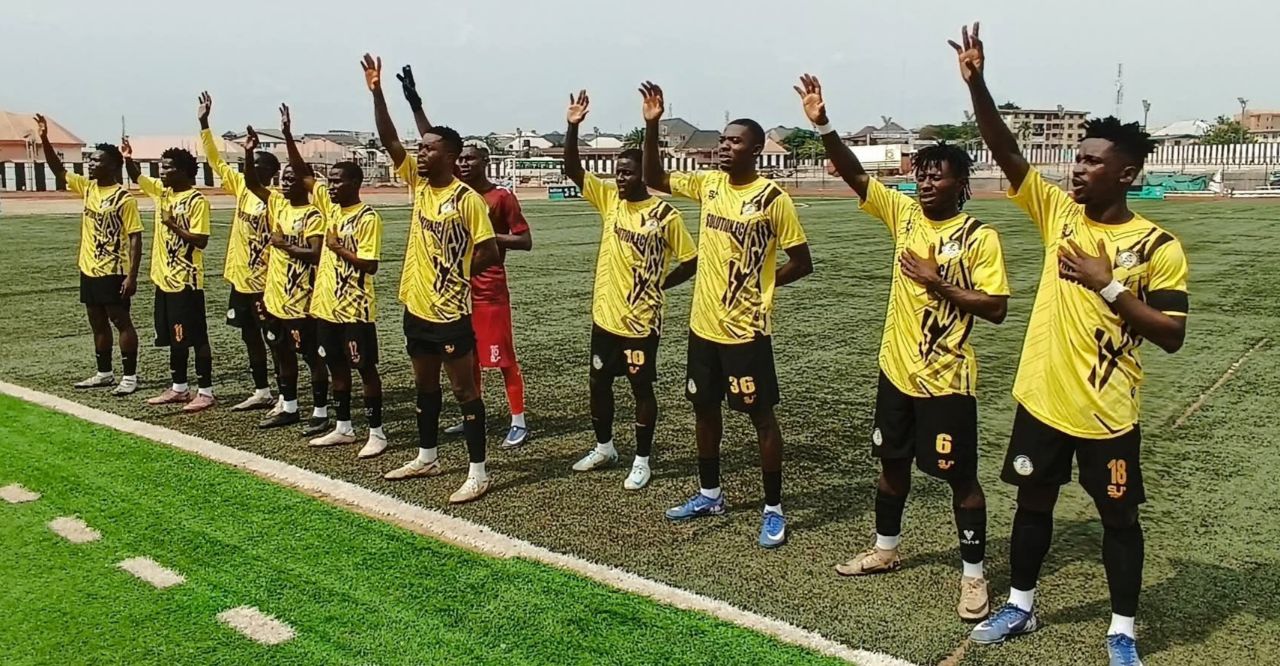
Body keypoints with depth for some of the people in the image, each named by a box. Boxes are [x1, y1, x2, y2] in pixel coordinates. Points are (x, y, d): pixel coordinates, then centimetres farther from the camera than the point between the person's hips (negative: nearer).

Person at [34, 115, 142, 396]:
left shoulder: (124, 198, -14)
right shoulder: (87, 187, 7)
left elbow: (135, 238, -15)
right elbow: (58, 169, 12)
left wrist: (132, 276, -20)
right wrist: (44, 139, -3)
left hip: (113, 272, -8)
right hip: (89, 270, 8)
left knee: (121, 322, -1)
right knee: (98, 323, 14)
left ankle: (130, 376, 5)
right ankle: (105, 373, 24)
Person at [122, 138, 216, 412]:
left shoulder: (197, 201, -14)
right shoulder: (161, 190, 9)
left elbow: (201, 241, -18)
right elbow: (136, 177, 24)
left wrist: (174, 226, -20)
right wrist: (128, 158, 6)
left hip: (187, 281, -8)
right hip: (165, 279, 8)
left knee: (196, 337, -2)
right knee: (174, 338, 15)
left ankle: (205, 391, 5)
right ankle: (179, 388, 25)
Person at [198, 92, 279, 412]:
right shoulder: (242, 186, 8)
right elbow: (216, 162, 13)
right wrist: (204, 123, 11)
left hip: (264, 283, -8)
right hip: (240, 279, 8)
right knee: (251, 338, 14)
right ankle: (261, 393, 25)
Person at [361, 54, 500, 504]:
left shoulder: (468, 199, -13)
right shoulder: (418, 184, 5)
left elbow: (488, 252, -14)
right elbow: (388, 140, 1)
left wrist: (456, 275, -9)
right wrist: (376, 92, -7)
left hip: (451, 311, -7)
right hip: (416, 306, 7)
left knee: (464, 389, -1)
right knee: (424, 385, 19)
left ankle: (478, 472, 5)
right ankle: (427, 457, 34)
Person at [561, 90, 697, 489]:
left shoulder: (665, 214, -11)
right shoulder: (607, 199, 2)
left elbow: (691, 261, -5)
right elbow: (571, 169, -5)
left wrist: (657, 285, -5)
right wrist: (573, 126, -18)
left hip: (641, 320, -5)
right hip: (605, 315, 6)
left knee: (642, 388, 5)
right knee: (598, 382, 16)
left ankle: (642, 461, 19)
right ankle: (604, 448, 35)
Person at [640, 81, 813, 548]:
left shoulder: (773, 199, -13)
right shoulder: (708, 184, 4)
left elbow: (802, 262, -8)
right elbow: (654, 179, 9)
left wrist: (757, 285, -4)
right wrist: (652, 125, -3)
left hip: (746, 329, -6)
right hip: (703, 323, 7)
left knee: (761, 416, 3)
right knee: (705, 408, 16)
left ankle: (773, 510, 15)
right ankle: (710, 494, 33)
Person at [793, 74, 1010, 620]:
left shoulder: (980, 237, -11)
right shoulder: (902, 213, 2)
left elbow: (996, 308, -13)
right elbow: (855, 175, -7)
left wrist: (937, 282, -19)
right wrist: (822, 124, -19)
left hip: (946, 380, -5)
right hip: (897, 369, 6)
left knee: (959, 476, 4)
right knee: (892, 463, 19)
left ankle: (974, 576, 18)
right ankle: (885, 550, 37)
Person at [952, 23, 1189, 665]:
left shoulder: (1158, 246, -11)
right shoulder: (1059, 213, -1)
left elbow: (1172, 335, -12)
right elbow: (1007, 155, -10)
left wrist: (1109, 284, -23)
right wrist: (976, 84, -22)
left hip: (1106, 411, -3)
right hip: (1042, 397, 4)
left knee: (1119, 518, 11)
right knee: (1032, 504, 16)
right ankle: (1020, 607, 34)